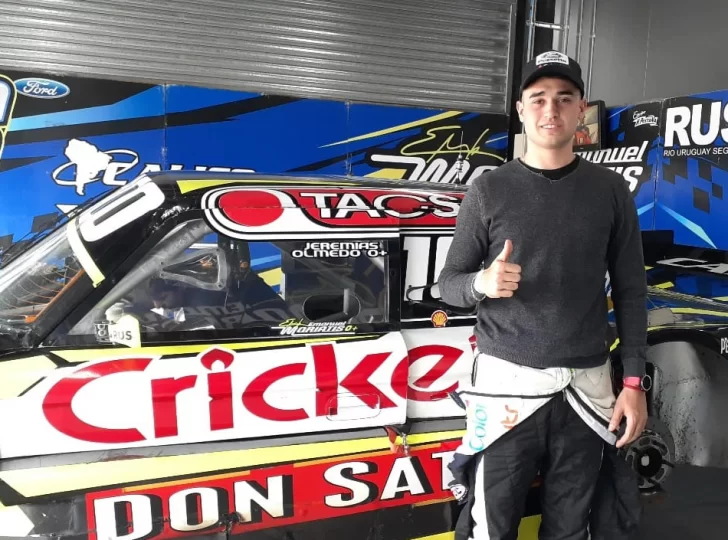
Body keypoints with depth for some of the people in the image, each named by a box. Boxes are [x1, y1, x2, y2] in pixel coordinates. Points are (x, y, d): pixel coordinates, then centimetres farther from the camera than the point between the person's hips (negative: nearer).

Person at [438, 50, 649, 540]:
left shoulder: (610, 190, 4)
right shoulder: (489, 190, 0)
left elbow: (631, 292, 6)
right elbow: (449, 285, 2)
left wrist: (634, 381, 1)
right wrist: (482, 282, -20)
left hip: (587, 386, 2)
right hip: (506, 381, -1)